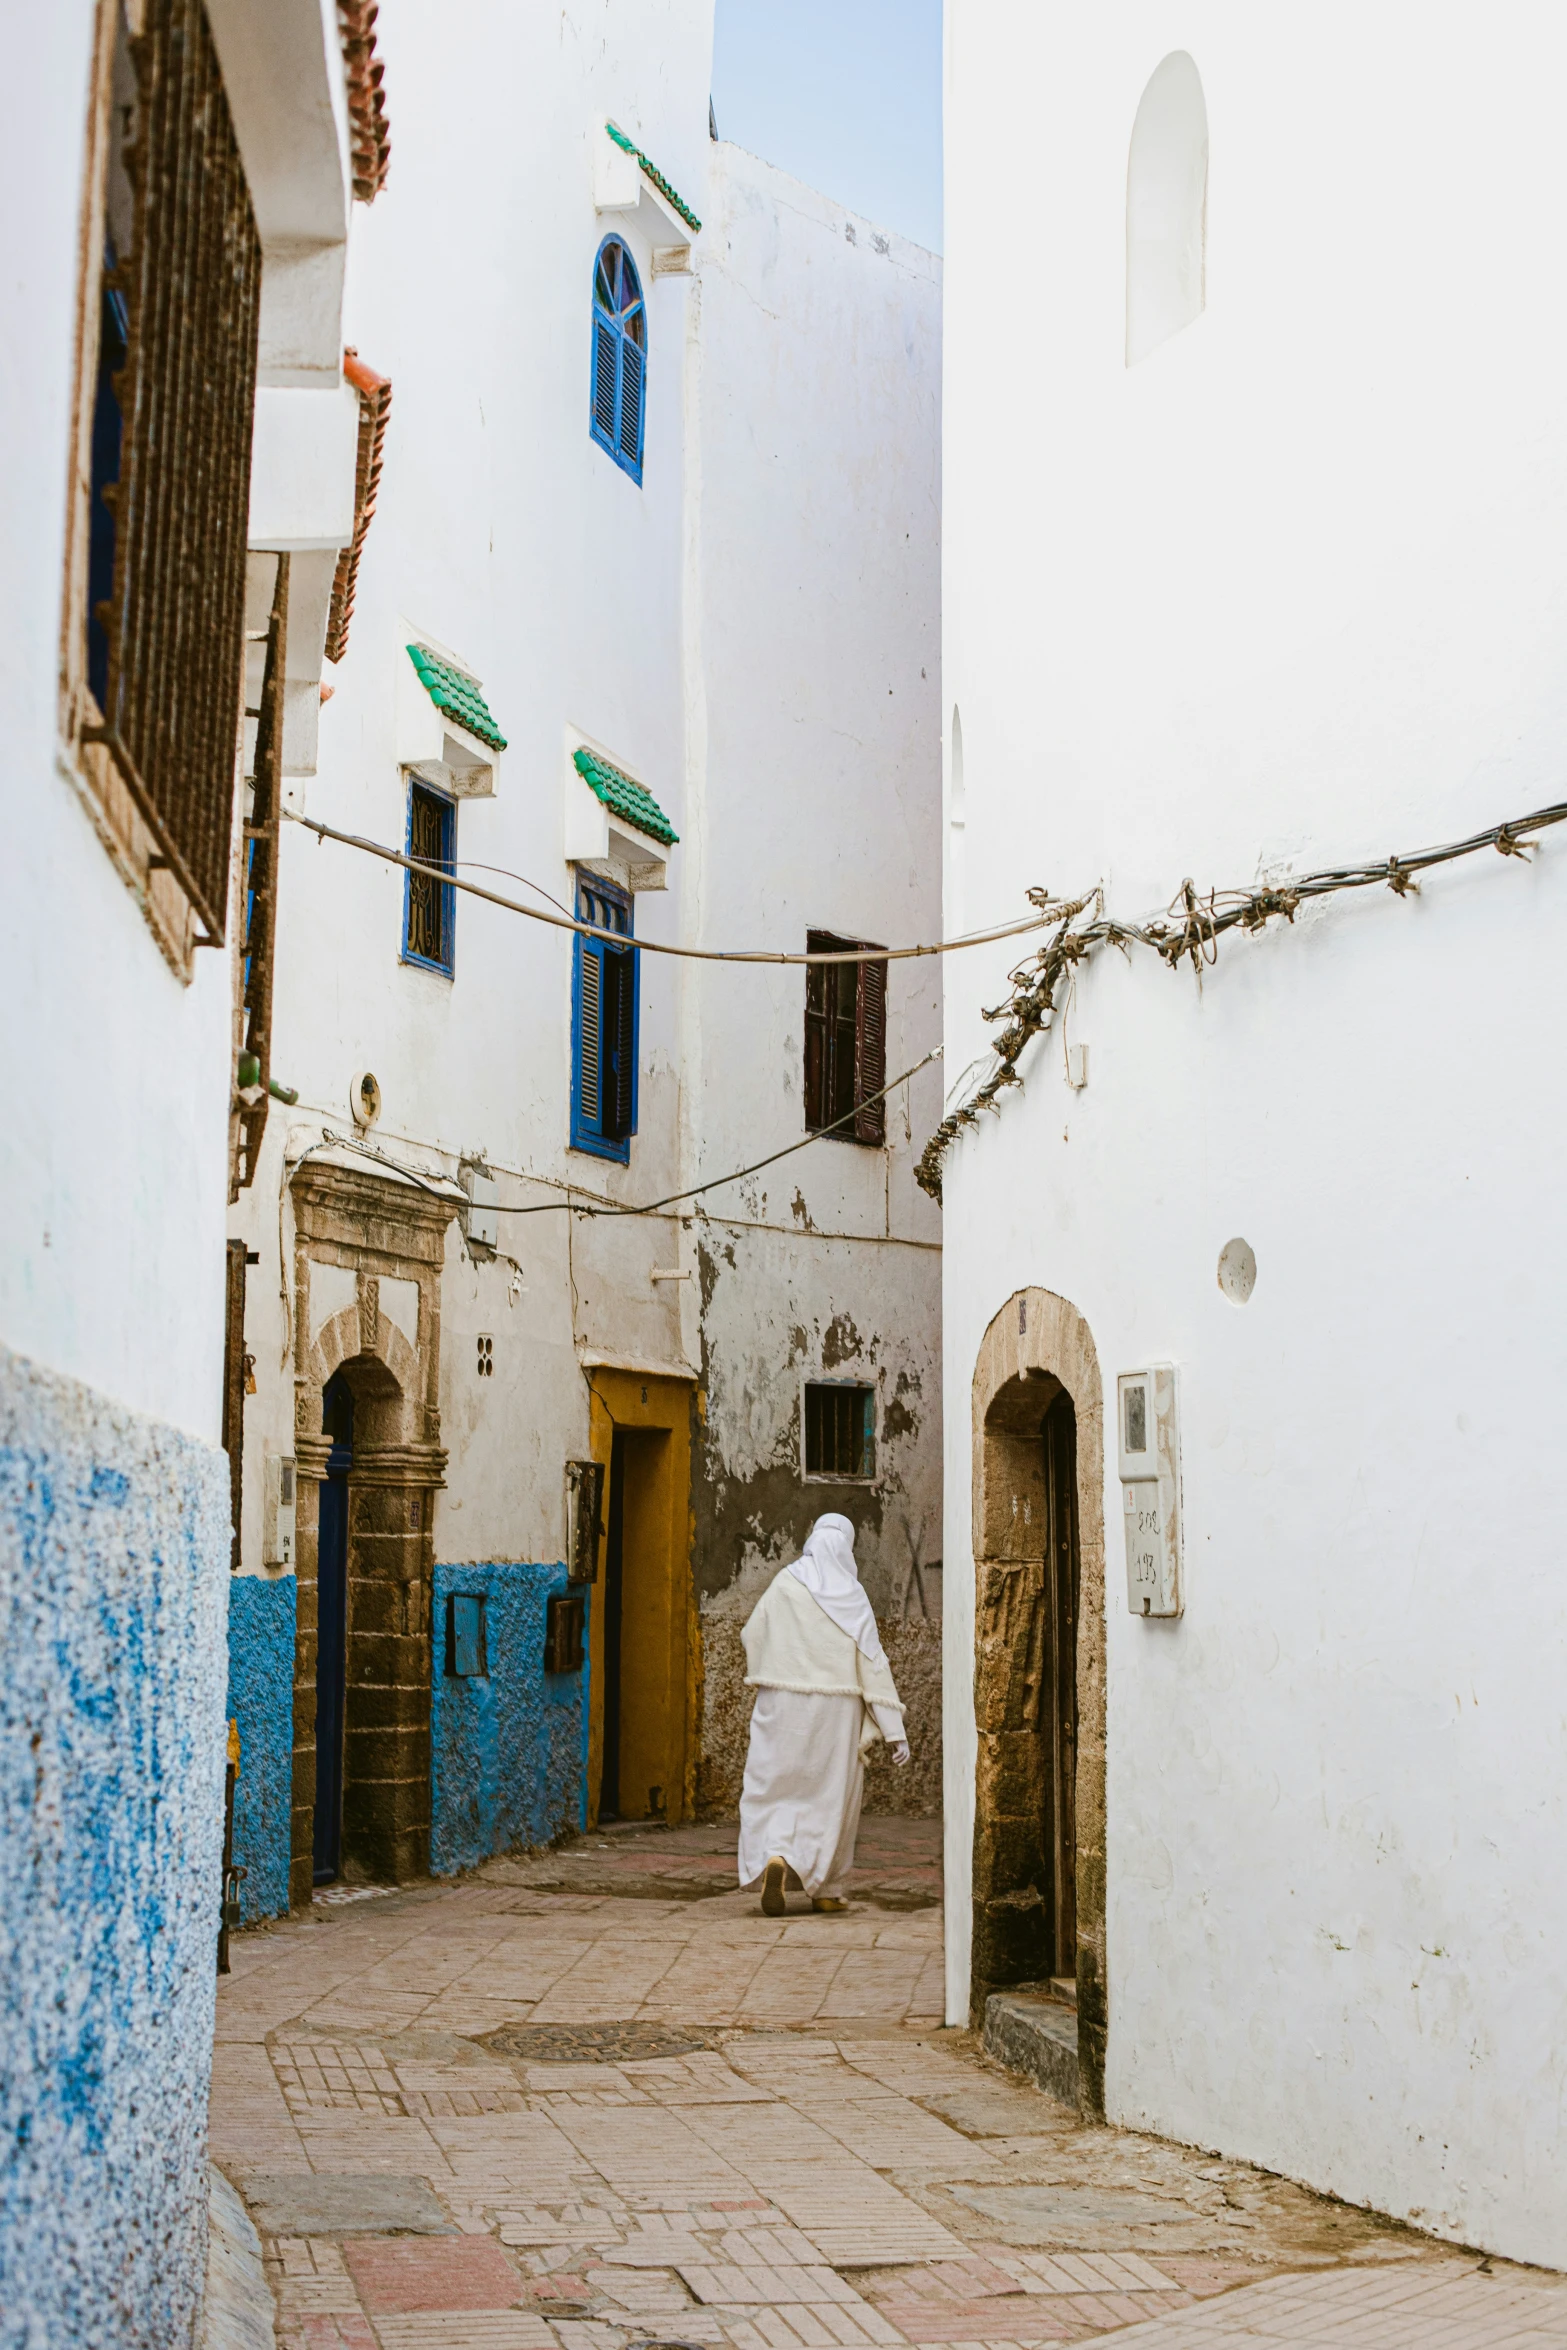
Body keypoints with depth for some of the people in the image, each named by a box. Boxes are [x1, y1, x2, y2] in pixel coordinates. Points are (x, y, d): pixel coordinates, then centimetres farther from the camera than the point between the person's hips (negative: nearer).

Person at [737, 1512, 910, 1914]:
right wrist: (894, 1729, -4)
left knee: (776, 1784, 3)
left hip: (783, 1703, 0)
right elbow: (874, 1661, -5)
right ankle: (825, 1889, 15)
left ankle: (774, 1855, -25)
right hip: (835, 1711, 0)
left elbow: (751, 1635, 6)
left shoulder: (784, 1584, -2)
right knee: (832, 1792, 10)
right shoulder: (852, 1595, -3)